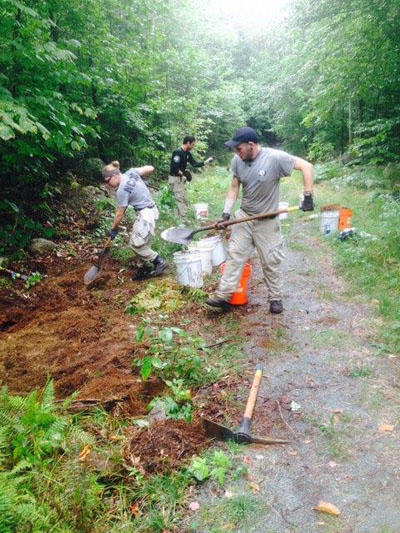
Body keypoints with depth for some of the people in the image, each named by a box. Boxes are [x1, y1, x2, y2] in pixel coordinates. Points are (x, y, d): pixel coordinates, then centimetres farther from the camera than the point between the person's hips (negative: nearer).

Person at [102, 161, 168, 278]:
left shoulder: (122, 191, -18)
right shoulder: (131, 172, 0)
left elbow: (120, 214, -11)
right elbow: (151, 168, 5)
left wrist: (114, 229, 4)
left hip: (146, 213, -9)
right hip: (151, 209, 10)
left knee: (135, 244, -4)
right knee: (141, 243, 12)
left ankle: (160, 262, 4)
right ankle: (144, 268, 19)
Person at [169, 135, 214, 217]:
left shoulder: (187, 153, 9)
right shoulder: (178, 152, -20)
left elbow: (195, 164, 10)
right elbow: (174, 168, -24)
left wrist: (206, 162, 0)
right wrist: (183, 173, -14)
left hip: (181, 178, 10)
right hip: (175, 179, -10)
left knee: (184, 200, 14)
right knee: (181, 199, -7)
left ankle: (184, 216, 22)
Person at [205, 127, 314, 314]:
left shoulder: (275, 157, -20)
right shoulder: (238, 161, -6)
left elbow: (307, 166, -17)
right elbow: (234, 189, 3)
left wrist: (308, 196, -20)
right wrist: (226, 214, -4)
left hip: (267, 221, -4)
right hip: (243, 217, 4)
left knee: (270, 262, 6)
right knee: (234, 256, 4)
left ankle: (275, 298, 24)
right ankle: (224, 296, 11)